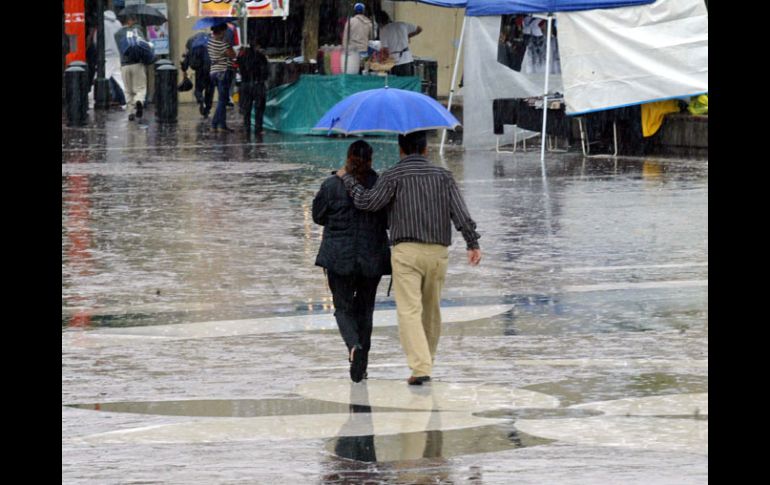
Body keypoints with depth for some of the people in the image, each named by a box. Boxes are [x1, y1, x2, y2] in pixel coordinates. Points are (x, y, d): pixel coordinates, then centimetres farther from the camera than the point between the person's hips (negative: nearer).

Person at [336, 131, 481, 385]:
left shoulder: (393, 175, -1)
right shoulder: (443, 176, 9)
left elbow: (367, 201, -5)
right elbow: (460, 211, 0)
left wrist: (347, 178, 8)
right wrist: (473, 243, -2)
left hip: (406, 250, -4)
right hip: (438, 251, 4)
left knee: (409, 310, -8)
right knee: (431, 309, 18)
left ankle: (420, 367, -21)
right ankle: (426, 361, 28)